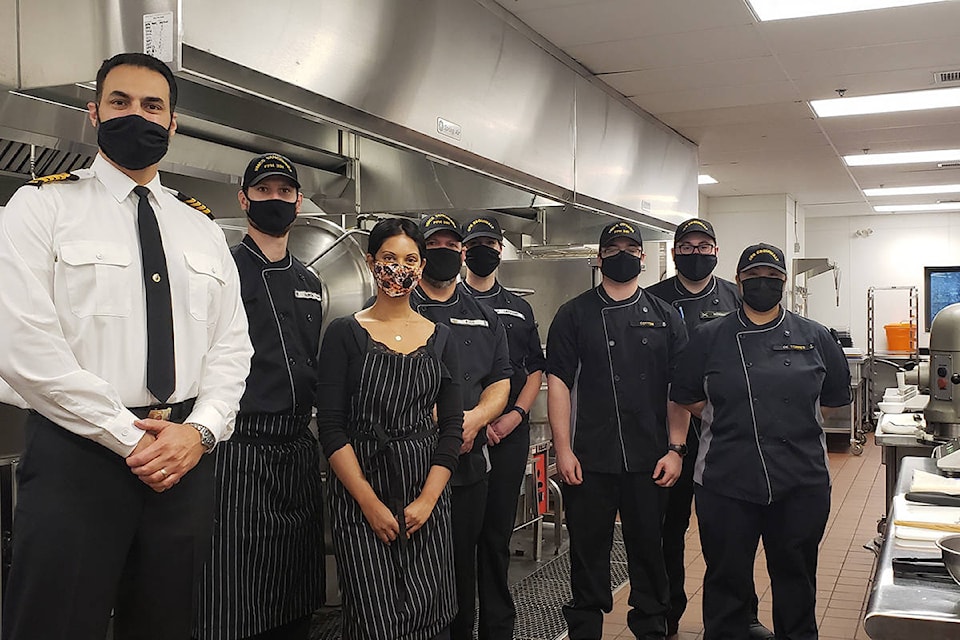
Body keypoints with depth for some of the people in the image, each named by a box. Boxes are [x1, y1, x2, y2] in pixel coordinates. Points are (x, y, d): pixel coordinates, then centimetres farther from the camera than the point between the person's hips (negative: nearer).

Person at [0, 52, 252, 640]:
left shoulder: (203, 230, 14)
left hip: (187, 456, 4)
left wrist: (200, 429, -8)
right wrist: (130, 438, -14)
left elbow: (231, 344, 10)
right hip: (76, 454, -4)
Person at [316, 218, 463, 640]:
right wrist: (370, 502, -12)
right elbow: (331, 427, -6)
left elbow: (451, 427, 7)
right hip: (360, 496, -2)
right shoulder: (345, 333, -1)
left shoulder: (440, 339, 9)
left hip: (426, 497, 3)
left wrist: (427, 500, -5)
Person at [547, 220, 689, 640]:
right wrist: (563, 450, -7)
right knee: (588, 550, 7)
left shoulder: (664, 317, 9)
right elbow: (559, 381, 0)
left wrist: (675, 449, -1)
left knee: (648, 549, 10)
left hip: (650, 461, 1)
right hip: (589, 459, -1)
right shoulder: (575, 315, 5)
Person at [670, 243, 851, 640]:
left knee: (796, 577, 13)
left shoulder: (814, 338, 6)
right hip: (726, 483, -1)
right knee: (728, 577, 7)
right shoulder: (710, 338, 3)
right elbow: (685, 398, 9)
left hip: (802, 484, 1)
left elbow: (836, 397, 16)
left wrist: (796, 420, 9)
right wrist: (726, 421, 3)